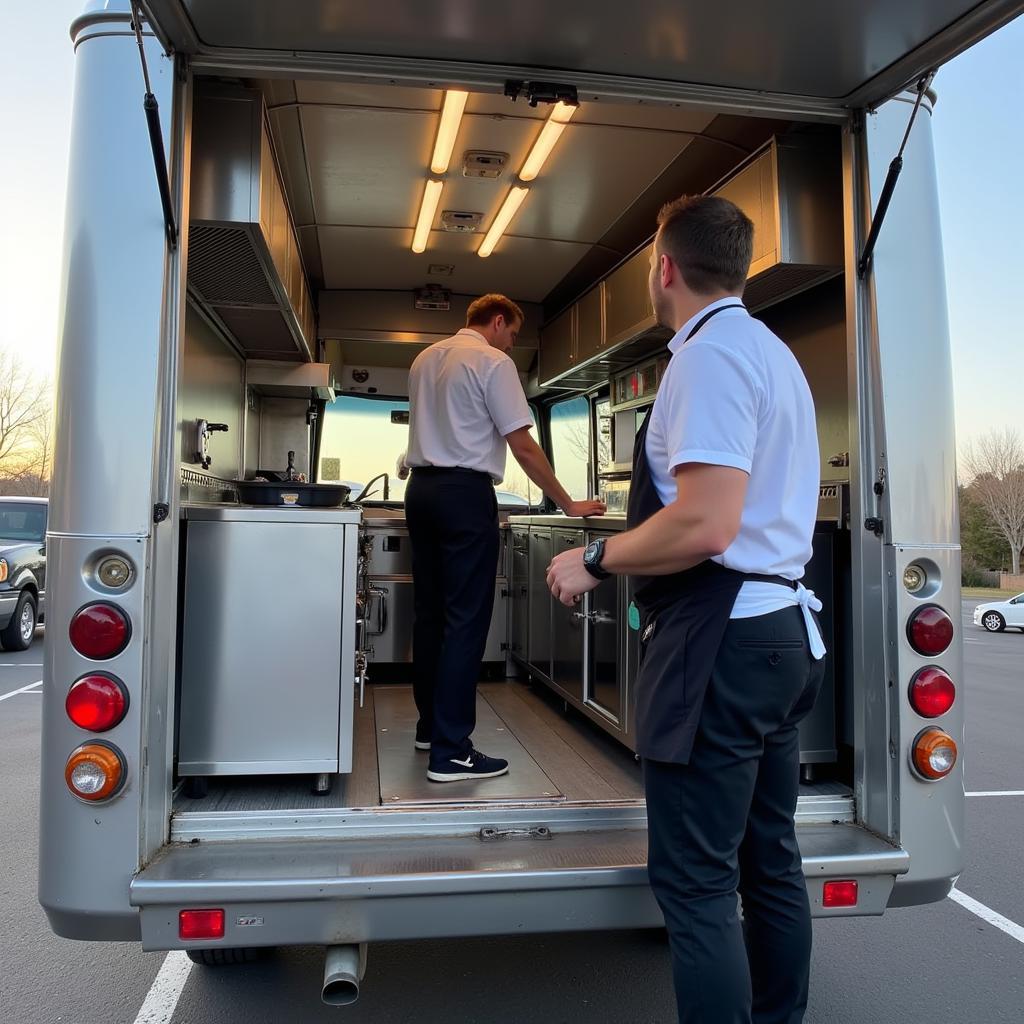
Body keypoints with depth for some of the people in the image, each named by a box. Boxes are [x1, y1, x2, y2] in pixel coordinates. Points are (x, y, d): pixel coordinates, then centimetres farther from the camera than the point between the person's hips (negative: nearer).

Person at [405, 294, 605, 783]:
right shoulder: (493, 362, -7)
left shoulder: (425, 358, 17)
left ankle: (431, 725, 24)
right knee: (466, 619, -7)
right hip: (464, 491, -8)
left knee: (429, 612, 13)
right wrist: (568, 504, -4)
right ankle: (450, 752, -5)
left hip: (421, 487, 9)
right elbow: (523, 447, -11)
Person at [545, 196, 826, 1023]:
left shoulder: (709, 355, -13)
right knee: (770, 863, 18)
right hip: (783, 628, 10)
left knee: (694, 883, -2)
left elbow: (706, 526, -24)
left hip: (721, 640, -10)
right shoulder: (775, 355, 18)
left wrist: (597, 560, -11)